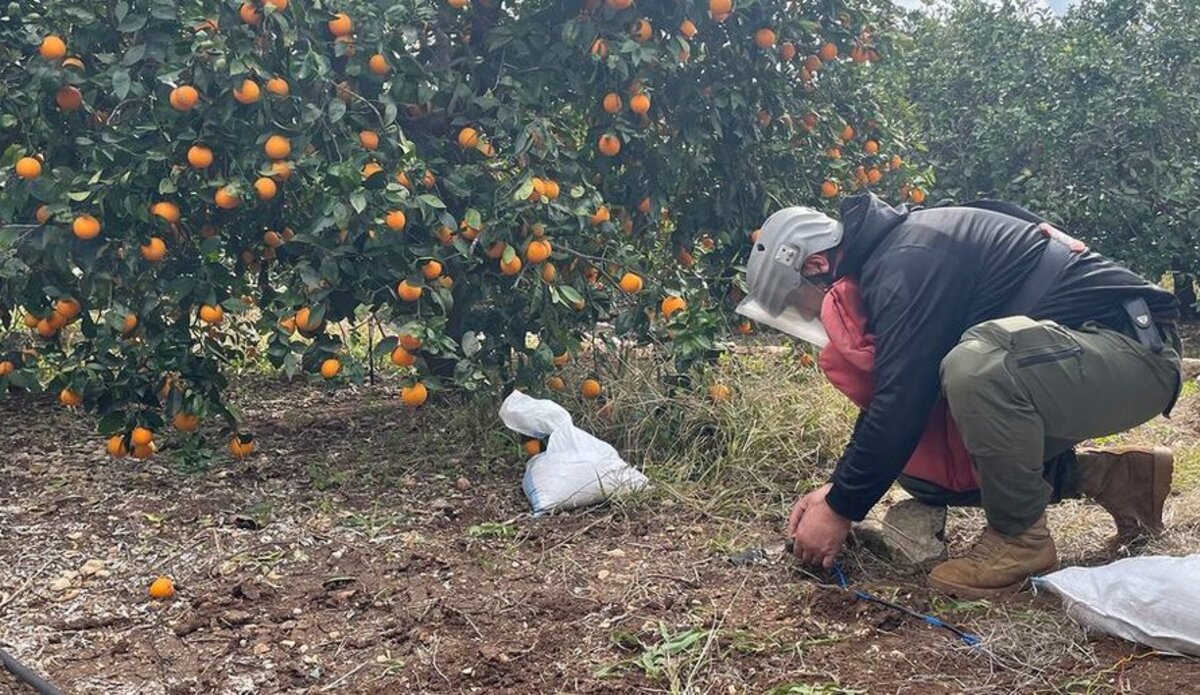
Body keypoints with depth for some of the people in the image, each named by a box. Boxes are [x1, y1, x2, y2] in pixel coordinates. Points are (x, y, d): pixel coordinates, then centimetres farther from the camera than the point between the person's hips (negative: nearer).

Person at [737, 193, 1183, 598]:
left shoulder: (907, 264, -21)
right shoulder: (895, 252, 11)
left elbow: (901, 403, -25)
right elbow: (894, 395, 14)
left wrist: (841, 509, -15)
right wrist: (838, 486, 7)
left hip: (1131, 348, -10)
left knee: (976, 364, -37)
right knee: (917, 469, 6)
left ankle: (1020, 540, -14)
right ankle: (1116, 478, 13)